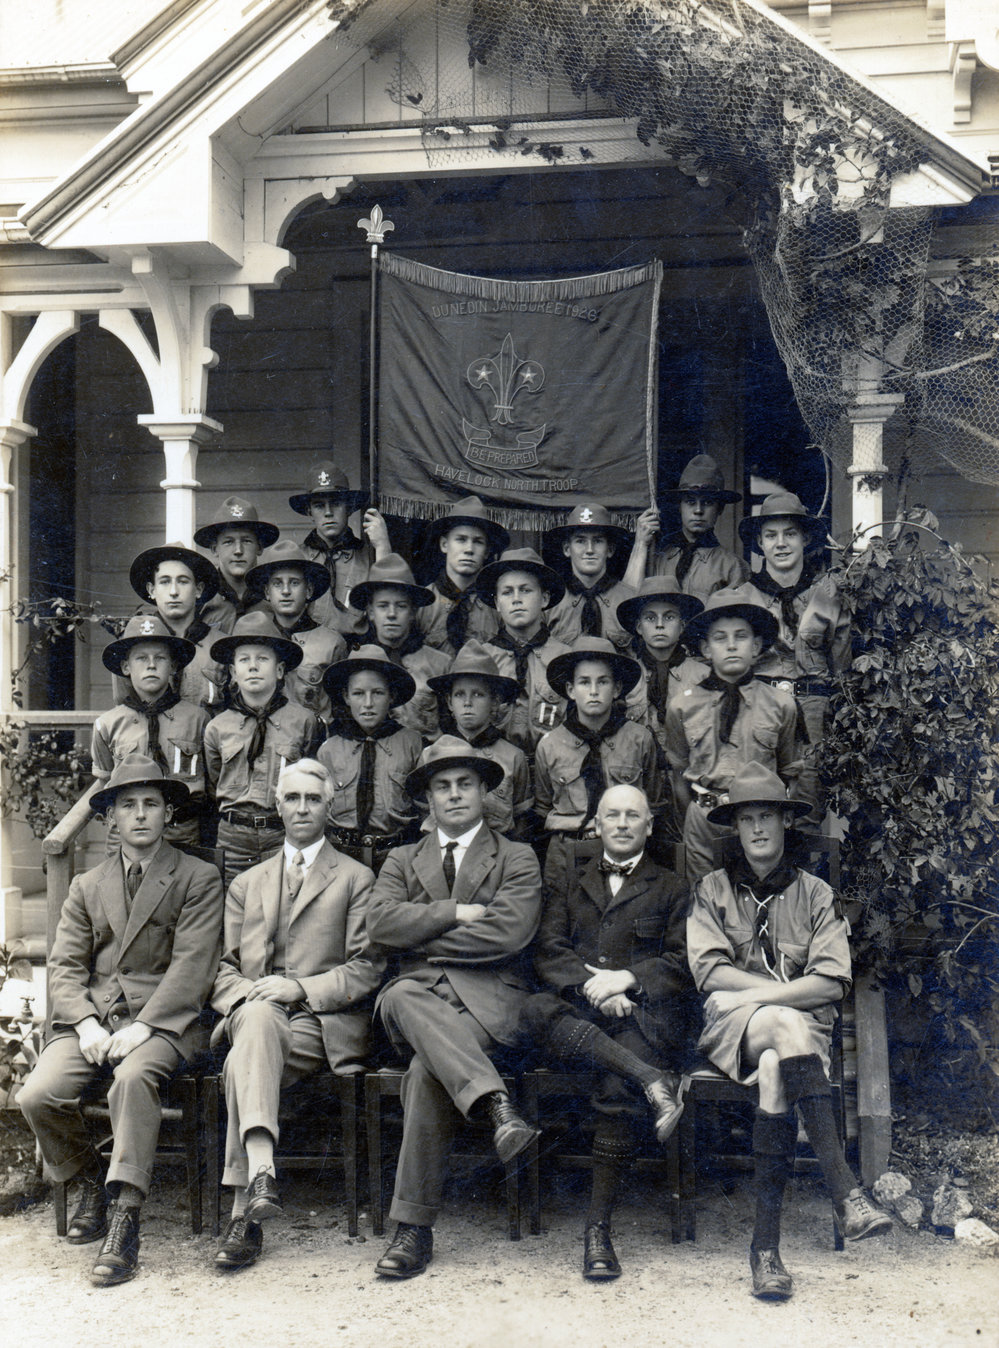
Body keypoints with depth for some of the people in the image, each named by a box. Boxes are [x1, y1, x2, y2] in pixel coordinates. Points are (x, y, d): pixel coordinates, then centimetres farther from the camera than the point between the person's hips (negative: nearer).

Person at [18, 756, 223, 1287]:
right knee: (38, 1095, -22)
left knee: (133, 1078, -36)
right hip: (92, 1018, 4)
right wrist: (85, 1024, -10)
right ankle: (91, 1179, 8)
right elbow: (65, 965, 11)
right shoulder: (87, 886, 21)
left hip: (163, 1020, -4)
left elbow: (192, 968, -4)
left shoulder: (199, 880, 7)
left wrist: (141, 1028, -17)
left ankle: (123, 1220, -32)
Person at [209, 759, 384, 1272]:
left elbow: (367, 969, 3)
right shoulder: (247, 883, 26)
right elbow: (222, 967, 17)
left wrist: (301, 988, -12)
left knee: (244, 1064, -34)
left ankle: (242, 1210, -41)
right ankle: (261, 1173, -52)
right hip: (252, 1015, 2)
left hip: (324, 1024, -2)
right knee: (258, 1017, -37)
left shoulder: (356, 878, 14)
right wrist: (244, 996, -7)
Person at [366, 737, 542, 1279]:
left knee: (428, 1069, -35)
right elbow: (381, 923, 2)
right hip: (416, 992, 2)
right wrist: (459, 913, -6)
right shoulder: (402, 861, 24)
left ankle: (414, 1228, -34)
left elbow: (510, 931, -6)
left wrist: (421, 940, -3)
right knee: (404, 996, -39)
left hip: (487, 995, -2)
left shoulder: (517, 860, 15)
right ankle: (495, 1103, -52)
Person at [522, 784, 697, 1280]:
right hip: (576, 1011, 2)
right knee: (537, 1010, -34)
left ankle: (598, 1226, -28)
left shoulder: (672, 889, 20)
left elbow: (681, 965, 7)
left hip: (643, 1012, -2)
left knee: (619, 1089, -33)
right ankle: (652, 1079, -38)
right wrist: (592, 986, -10)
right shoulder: (565, 880, 24)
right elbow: (547, 954, 9)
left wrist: (626, 979, -11)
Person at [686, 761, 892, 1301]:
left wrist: (762, 993, -10)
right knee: (788, 1025, -36)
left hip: (804, 1025, 1)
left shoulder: (815, 893, 15)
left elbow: (832, 982, 2)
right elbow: (710, 972, 0)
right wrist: (788, 994, -9)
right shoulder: (712, 891, 15)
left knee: (775, 1070, -35)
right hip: (730, 1023, -1)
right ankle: (845, 1194, -44)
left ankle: (766, 1245, -33)